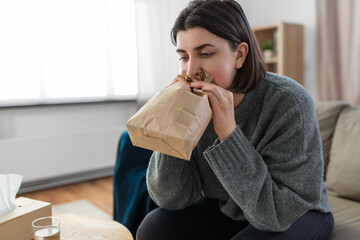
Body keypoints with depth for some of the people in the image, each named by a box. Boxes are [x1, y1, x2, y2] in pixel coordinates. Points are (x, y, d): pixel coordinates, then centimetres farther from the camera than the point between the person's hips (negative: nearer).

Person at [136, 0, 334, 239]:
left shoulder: (289, 102, -27)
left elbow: (277, 213, -28)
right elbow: (173, 199, -15)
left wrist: (228, 133, -37)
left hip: (297, 214, -2)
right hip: (225, 210, 3)